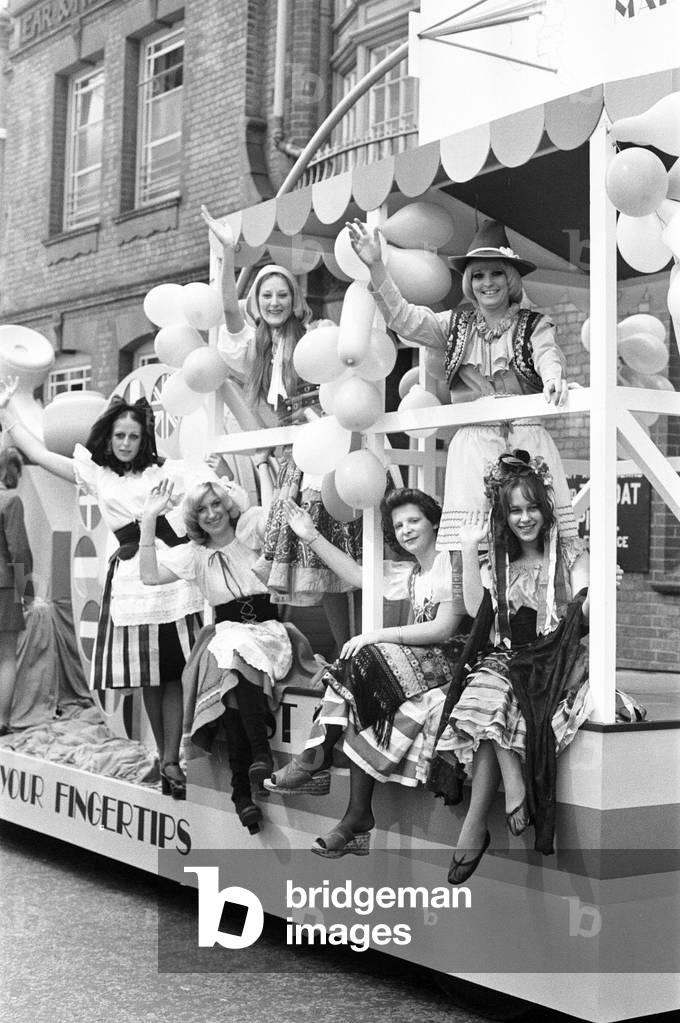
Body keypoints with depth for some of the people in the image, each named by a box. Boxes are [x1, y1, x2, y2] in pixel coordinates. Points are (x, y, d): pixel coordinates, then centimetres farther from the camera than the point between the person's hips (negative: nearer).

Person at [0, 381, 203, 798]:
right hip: (131, 577, 2)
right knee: (147, 677, 5)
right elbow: (39, 453, 14)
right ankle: (165, 756, 16)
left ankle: (171, 760, 0)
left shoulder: (165, 470, 8)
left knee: (173, 673, -3)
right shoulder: (95, 474, 15)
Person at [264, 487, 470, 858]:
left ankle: (316, 759, -14)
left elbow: (443, 628, -14)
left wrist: (376, 636, -16)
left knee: (364, 660, -23)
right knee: (356, 694, -17)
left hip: (449, 663, -7)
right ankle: (358, 817, -22)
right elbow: (358, 575, 20)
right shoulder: (411, 572, 20)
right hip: (417, 661, 8)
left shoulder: (451, 562, -5)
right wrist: (312, 537, 16)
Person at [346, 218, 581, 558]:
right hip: (472, 442, 1)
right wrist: (375, 266, -5)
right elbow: (403, 318, 8)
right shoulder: (456, 326, 16)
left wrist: (554, 379, -33)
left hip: (527, 438, -1)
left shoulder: (535, 325, 10)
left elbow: (548, 355, -8)